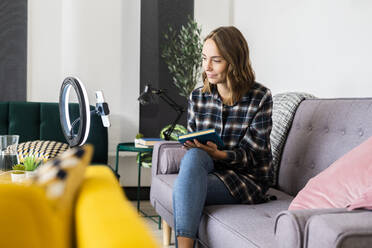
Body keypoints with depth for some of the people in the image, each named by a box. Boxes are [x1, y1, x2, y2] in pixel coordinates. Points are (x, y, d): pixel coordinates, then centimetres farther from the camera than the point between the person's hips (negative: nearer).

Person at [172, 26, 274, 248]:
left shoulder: (260, 97, -7)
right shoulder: (197, 97, 6)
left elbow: (251, 153, -10)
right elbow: (192, 142, 12)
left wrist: (220, 154, -28)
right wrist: (191, 147, -13)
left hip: (248, 178, -4)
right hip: (208, 170, 4)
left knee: (182, 190, -29)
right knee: (193, 155, -33)